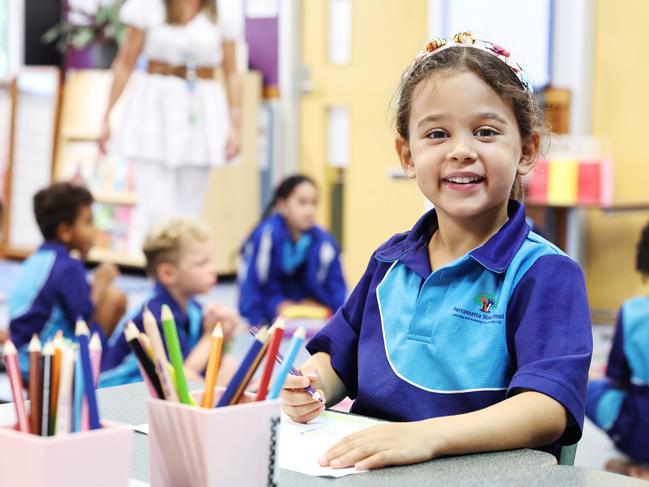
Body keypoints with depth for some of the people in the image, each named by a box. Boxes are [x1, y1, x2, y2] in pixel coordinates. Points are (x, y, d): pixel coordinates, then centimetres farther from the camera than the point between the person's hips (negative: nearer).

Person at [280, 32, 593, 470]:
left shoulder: (544, 273, -7)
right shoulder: (390, 262, 13)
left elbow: (549, 409, -20)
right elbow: (338, 358, 21)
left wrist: (429, 434, -33)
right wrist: (310, 388, -3)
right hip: (368, 467, 4)